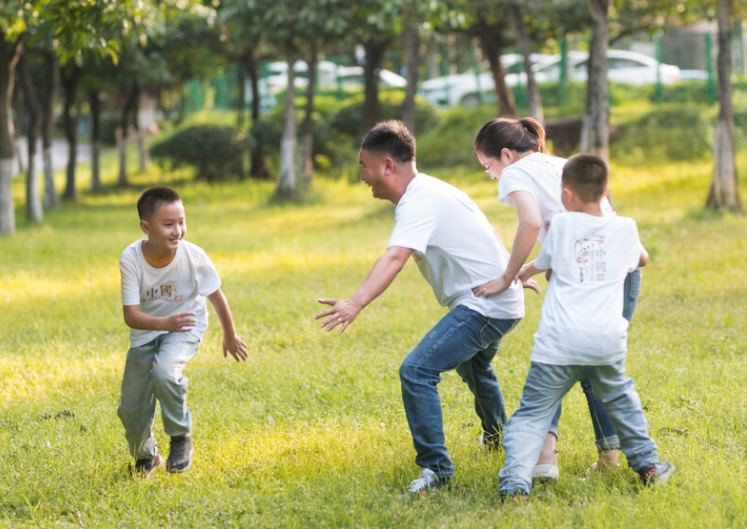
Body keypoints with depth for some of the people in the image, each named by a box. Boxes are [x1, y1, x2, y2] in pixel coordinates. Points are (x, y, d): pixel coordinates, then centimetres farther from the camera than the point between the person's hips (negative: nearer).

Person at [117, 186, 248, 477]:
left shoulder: (193, 256, -27)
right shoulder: (131, 258, -27)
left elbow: (216, 297, -9)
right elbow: (131, 314, -29)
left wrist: (230, 336, 4)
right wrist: (164, 323, -47)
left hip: (186, 327, -2)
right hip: (146, 331, 2)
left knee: (164, 370, -33)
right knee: (131, 409, 5)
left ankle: (181, 438, -8)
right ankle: (145, 457, 38)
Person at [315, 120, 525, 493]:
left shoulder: (419, 202, -21)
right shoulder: (430, 190, 11)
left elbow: (395, 258, -38)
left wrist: (355, 304, -51)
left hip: (482, 304, -11)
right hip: (502, 300, 11)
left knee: (417, 371, -20)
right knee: (472, 364, 37)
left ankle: (435, 466, -16)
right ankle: (495, 434, 62)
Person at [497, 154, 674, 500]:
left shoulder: (561, 225, 9)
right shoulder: (625, 229, 14)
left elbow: (541, 265, 26)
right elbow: (642, 257, 37)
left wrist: (519, 273, 47)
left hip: (559, 341, -2)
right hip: (607, 340, 3)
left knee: (532, 414, 0)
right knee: (619, 399, 30)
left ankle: (515, 480, -19)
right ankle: (647, 464, 33)